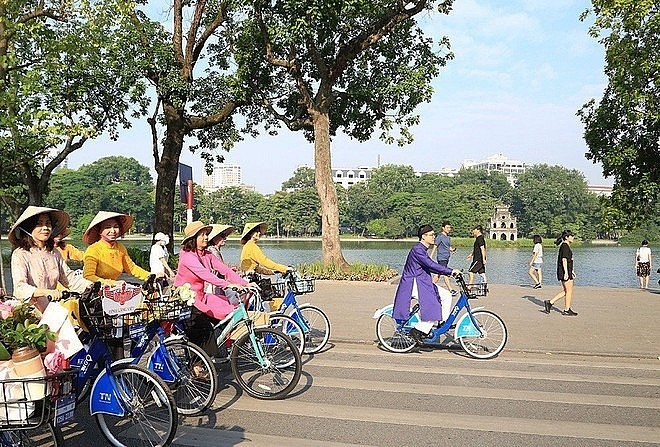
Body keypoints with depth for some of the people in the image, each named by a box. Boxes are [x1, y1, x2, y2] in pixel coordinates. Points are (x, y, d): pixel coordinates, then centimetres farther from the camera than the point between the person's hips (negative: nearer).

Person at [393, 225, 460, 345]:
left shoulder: (423, 250, 15)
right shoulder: (417, 249, -16)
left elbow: (430, 267, 19)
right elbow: (431, 265, -24)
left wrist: (449, 272, 12)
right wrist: (450, 271, -23)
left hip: (422, 283, 10)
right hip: (413, 284, -10)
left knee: (446, 296, 4)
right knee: (434, 308, -19)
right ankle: (417, 330, -8)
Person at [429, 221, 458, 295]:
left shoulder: (448, 237, 16)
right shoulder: (440, 236, -9)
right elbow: (435, 247, -11)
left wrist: (452, 249, 6)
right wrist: (431, 257, -16)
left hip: (446, 258, 8)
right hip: (441, 258, -8)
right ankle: (451, 290, -12)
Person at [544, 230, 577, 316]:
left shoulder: (566, 246, 17)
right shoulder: (565, 246, -13)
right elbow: (564, 260, -20)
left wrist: (571, 271, 24)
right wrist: (566, 272, -24)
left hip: (566, 271, 10)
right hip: (565, 271, -10)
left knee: (565, 291, 12)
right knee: (569, 291, -1)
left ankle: (550, 303, 11)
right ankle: (566, 311, 8)